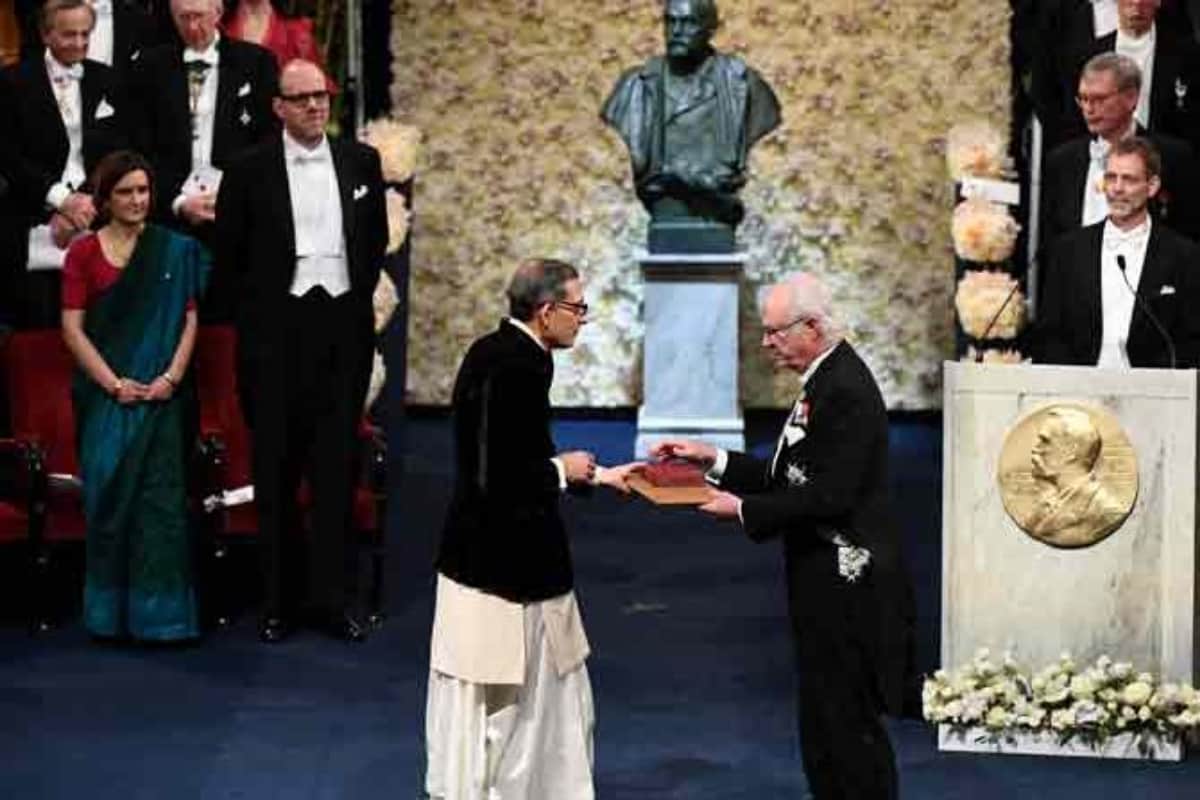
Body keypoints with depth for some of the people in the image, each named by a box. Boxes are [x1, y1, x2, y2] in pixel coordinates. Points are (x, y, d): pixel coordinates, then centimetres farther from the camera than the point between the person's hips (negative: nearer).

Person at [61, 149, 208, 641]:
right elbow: (72, 328, -1)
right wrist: (114, 384, -10)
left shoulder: (176, 250, 7)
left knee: (161, 499, -5)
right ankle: (110, 613, 8)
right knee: (108, 496, -1)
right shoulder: (83, 253, 4)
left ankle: (159, 612, 0)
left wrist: (171, 377, -10)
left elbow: (189, 318, 4)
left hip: (162, 395, 0)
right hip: (107, 395, 0)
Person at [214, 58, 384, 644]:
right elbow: (229, 250, 4)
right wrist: (261, 300, 5)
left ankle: (334, 597, 9)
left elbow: (377, 238, 16)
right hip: (277, 328, -2)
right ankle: (275, 600, 10)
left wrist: (361, 292, 10)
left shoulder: (361, 162, 7)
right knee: (277, 468, 3)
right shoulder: (250, 170, -2)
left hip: (344, 325, 2)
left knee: (337, 465, 4)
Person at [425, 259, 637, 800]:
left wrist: (595, 474, 16)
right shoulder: (511, 366, -22)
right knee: (495, 708, 4)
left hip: (511, 560, 10)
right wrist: (563, 472, -12)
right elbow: (496, 478, -27)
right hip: (501, 569, -10)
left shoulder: (503, 353, 7)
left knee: (550, 695, 18)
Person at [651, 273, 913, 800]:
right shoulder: (825, 381, 13)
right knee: (825, 723, 15)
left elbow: (829, 496, -23)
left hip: (845, 593, -10)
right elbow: (791, 477, 16)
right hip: (825, 585, 10)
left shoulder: (845, 390, -18)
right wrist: (714, 461, 9)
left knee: (848, 726, -3)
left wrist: (743, 509, -16)